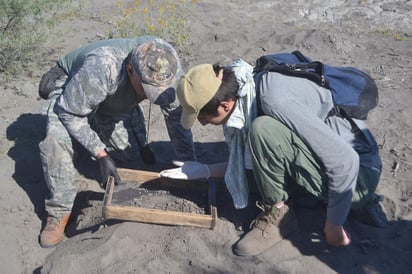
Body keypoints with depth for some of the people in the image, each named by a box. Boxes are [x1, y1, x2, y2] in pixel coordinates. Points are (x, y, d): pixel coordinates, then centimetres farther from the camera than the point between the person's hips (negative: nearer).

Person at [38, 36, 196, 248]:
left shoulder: (169, 68, -30)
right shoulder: (100, 68, -43)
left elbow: (176, 116, -19)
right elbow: (70, 113, -30)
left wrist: (189, 164, -22)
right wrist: (100, 154, -32)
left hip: (117, 101, 4)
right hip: (69, 91, -4)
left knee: (131, 153, -8)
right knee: (55, 136, -31)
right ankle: (60, 211, -14)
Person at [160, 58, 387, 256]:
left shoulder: (274, 100, -28)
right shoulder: (241, 94, 0)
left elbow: (345, 160, -28)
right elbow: (253, 161, 13)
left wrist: (333, 224, -17)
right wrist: (205, 170, 8)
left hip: (357, 173, -9)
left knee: (263, 130, -27)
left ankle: (278, 215, -4)